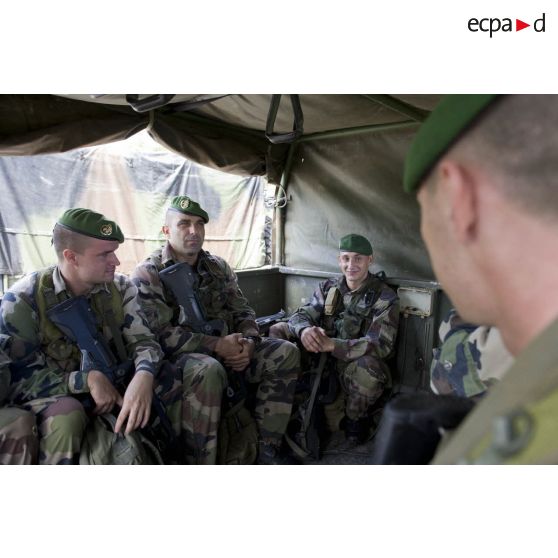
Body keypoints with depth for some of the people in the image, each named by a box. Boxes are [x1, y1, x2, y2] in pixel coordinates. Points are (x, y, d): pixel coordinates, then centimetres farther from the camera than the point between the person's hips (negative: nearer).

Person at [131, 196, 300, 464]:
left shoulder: (218, 267, 12)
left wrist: (248, 342, -10)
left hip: (227, 349, 6)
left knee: (285, 353, -11)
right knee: (208, 369, -39)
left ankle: (267, 450, -7)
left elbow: (243, 312, 13)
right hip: (179, 357, -6)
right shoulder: (147, 274, -6)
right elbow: (161, 334, -16)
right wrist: (216, 346, -21)